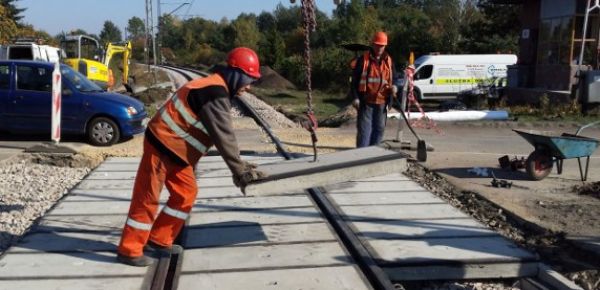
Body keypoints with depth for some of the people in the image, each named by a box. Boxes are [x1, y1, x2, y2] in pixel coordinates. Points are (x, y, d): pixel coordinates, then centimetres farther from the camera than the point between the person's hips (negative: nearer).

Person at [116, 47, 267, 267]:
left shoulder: (217, 89, 10)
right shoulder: (215, 93, -23)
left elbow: (223, 133, 15)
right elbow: (223, 136, -25)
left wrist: (239, 165, 14)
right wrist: (239, 170, -21)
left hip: (174, 148, 10)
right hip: (161, 145, -10)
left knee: (186, 192, 12)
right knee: (147, 198, -2)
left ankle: (158, 239, 22)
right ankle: (129, 250, 8)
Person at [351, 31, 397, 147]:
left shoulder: (388, 61, 10)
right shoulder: (363, 59, -3)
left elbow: (393, 78, 19)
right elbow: (354, 80, -3)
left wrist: (394, 87, -4)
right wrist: (355, 97, -12)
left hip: (382, 102, 5)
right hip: (366, 102, -4)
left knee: (379, 129, 11)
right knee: (364, 129, -6)